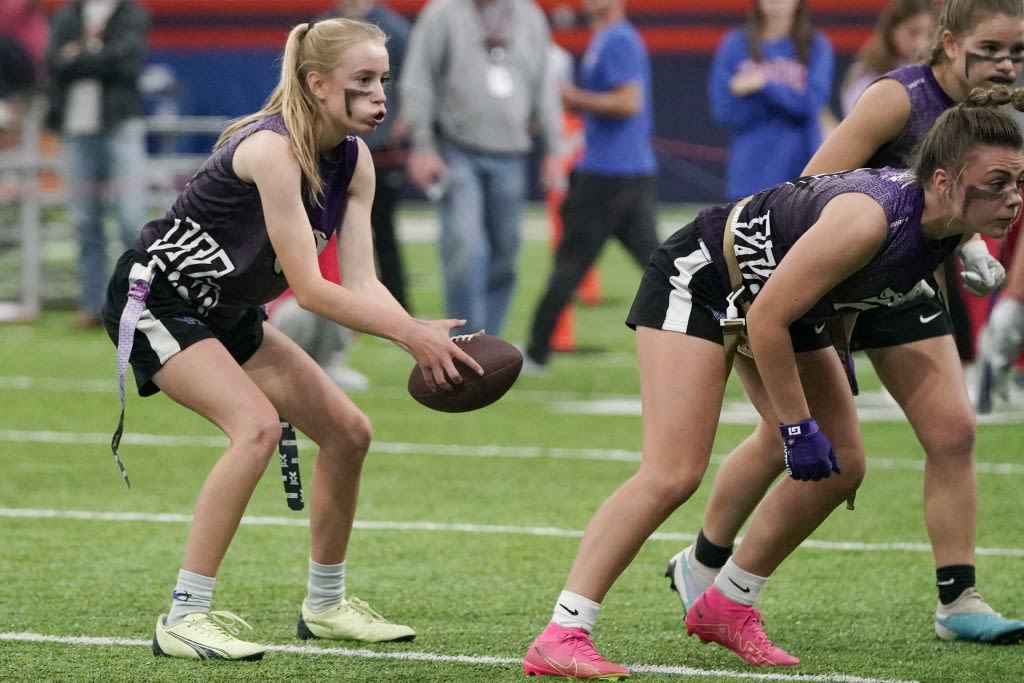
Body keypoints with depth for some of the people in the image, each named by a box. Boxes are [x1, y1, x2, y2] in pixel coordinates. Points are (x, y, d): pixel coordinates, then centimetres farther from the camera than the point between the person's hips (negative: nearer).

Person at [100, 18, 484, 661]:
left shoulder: (353, 160, -3)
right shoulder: (272, 149, -29)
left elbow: (361, 282, -9)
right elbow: (308, 288, -31)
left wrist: (419, 332, -28)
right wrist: (408, 332, -34)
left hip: (225, 313, 9)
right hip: (154, 297, -9)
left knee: (347, 431, 6)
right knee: (256, 426, -28)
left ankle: (326, 604, 22)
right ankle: (185, 617, -24)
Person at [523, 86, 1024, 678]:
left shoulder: (949, 225, -13)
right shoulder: (868, 219, -37)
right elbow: (767, 320, -30)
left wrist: (836, 359, 16)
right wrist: (798, 427, -23)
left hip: (785, 296, 9)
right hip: (700, 279, -9)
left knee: (840, 469, 7)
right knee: (673, 474, -20)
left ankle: (727, 606, 21)